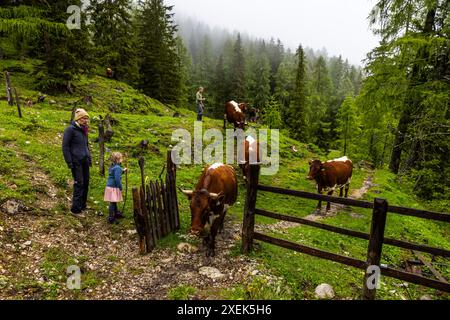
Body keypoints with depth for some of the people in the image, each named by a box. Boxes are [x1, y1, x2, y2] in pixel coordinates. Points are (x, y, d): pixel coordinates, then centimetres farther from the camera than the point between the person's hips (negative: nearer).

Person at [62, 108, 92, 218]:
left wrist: (89, 159, 21)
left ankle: (83, 205, 23)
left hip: (85, 161, 8)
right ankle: (75, 209, -1)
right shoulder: (70, 129, -7)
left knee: (86, 183, 10)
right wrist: (69, 162, -13)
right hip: (76, 161, -7)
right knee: (79, 184, -8)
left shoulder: (84, 131, 16)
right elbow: (65, 146, -10)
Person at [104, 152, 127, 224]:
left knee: (114, 201, 23)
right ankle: (111, 218, 3)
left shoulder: (113, 166, 9)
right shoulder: (117, 168, -21)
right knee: (113, 202, -3)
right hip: (113, 187, -10)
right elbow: (117, 179, -24)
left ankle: (116, 213, 39)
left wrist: (123, 171, 21)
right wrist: (120, 188, -15)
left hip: (110, 186, 10)